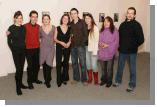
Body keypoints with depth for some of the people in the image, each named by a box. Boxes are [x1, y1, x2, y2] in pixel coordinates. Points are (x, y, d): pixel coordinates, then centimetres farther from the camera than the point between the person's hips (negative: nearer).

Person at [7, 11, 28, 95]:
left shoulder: (23, 27, 4)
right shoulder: (11, 28, -9)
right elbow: (9, 41, -5)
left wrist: (24, 47, 1)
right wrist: (13, 50, -7)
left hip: (23, 50, 5)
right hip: (16, 51, -5)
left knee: (21, 68, 12)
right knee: (18, 68, -6)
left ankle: (20, 83, 27)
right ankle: (18, 87, 6)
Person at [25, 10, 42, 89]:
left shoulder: (38, 26, 4)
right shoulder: (25, 26, -10)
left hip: (37, 48, 4)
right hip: (29, 49, -4)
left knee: (37, 65, 12)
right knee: (30, 66, 1)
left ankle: (35, 79, 32)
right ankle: (29, 81, 17)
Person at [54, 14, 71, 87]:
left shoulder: (70, 29, 5)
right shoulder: (58, 28, 0)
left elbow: (71, 38, 9)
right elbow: (55, 38, 0)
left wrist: (69, 42, -11)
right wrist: (61, 42, -15)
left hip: (67, 48, 2)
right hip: (59, 48, -2)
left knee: (66, 63, 9)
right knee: (58, 64, -5)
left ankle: (64, 78, 23)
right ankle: (59, 80, 4)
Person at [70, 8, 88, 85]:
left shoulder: (82, 22, -1)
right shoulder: (70, 24, 11)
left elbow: (86, 35, -5)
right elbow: (69, 34, 14)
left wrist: (82, 43, -10)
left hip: (81, 46, -4)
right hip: (73, 46, 4)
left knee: (82, 63, -3)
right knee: (74, 63, 9)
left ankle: (84, 79, 8)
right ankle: (76, 78, 21)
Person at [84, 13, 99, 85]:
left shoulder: (95, 28, -7)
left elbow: (96, 40, -10)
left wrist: (95, 50, -14)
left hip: (93, 49, -5)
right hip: (86, 48, 5)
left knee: (94, 65, -5)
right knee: (88, 64, 12)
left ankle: (96, 80, 13)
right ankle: (90, 78, 27)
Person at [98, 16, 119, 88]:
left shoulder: (114, 30, -7)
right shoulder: (101, 30, 8)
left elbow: (116, 42, -10)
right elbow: (99, 40, 11)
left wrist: (108, 45, -18)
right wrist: (100, 44, -10)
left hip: (110, 53, -4)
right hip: (102, 53, 4)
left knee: (109, 68, 7)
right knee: (103, 68, 15)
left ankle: (109, 81, 23)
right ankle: (103, 80, 32)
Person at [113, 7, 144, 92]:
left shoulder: (137, 25, -9)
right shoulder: (123, 24, 5)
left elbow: (141, 39, -11)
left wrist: (133, 46, -8)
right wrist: (120, 45, 6)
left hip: (132, 52, -4)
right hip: (122, 50, 4)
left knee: (132, 69, 8)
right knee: (120, 67, 16)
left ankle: (132, 85, 21)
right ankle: (118, 81, 34)